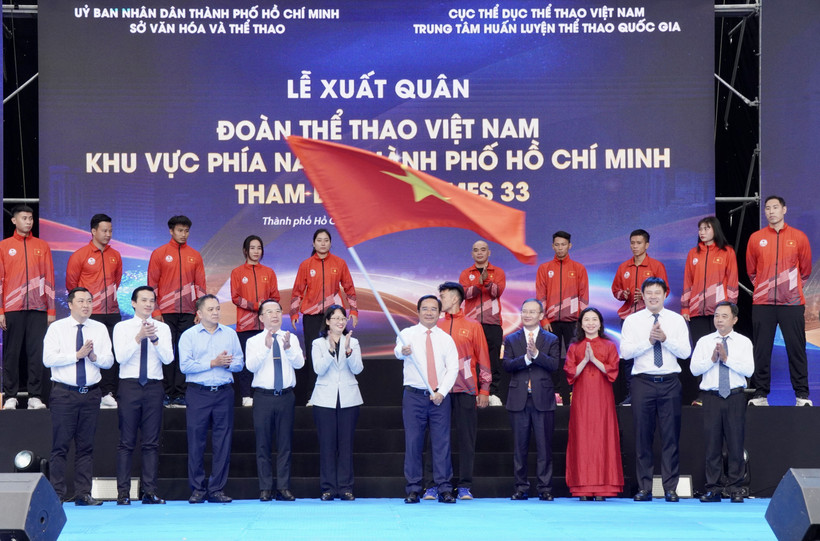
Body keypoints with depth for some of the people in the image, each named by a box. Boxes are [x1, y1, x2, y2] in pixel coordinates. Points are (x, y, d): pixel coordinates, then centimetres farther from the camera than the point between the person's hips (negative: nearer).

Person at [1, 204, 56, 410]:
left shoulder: (42, 246, 12)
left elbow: (49, 279, 11)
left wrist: (51, 310, 6)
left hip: (37, 309, 1)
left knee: (37, 353, -3)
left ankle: (35, 396, 2)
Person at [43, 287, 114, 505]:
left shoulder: (100, 329, 10)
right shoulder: (57, 328, 2)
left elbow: (109, 360, 5)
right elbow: (48, 358, -9)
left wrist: (94, 357, -15)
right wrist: (77, 355, -13)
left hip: (91, 393, 3)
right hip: (64, 393, -3)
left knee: (86, 446, 4)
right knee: (60, 446, -3)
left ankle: (83, 494, 8)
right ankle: (57, 494, 1)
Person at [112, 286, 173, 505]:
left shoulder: (162, 328, 9)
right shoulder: (122, 327, 5)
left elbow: (168, 358, -3)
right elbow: (120, 356, -8)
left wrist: (155, 339, -18)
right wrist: (139, 337, -20)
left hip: (154, 387, 2)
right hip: (129, 386, -2)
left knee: (152, 442, 2)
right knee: (126, 442, -1)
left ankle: (150, 492, 5)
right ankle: (123, 493, 2)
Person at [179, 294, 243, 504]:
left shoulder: (230, 334, 12)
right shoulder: (188, 335, 3)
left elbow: (239, 363, 8)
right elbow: (185, 366, -8)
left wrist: (227, 363, -13)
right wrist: (213, 363, -10)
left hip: (224, 393, 2)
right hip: (198, 393, -2)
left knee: (223, 442, 1)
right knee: (196, 441, -1)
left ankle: (216, 489, 7)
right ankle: (197, 489, 7)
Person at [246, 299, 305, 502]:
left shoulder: (291, 339, 9)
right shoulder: (254, 341, 4)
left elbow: (299, 363, -5)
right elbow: (251, 366, -11)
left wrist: (288, 348, -23)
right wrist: (266, 346, -23)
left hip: (286, 396, 1)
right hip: (263, 396, -1)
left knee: (285, 443, 3)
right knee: (263, 444, 1)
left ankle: (284, 488, 8)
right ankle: (265, 489, 7)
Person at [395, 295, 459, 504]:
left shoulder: (446, 339, 10)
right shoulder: (407, 334, 6)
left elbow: (453, 368, 2)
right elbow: (398, 351, -12)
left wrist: (441, 392, -12)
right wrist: (402, 351, -37)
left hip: (440, 396, 1)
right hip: (414, 395, -1)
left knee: (442, 442, -1)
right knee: (413, 442, -1)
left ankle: (444, 489, 2)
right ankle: (413, 489, 5)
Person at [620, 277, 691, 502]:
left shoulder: (677, 320, 8)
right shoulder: (632, 321, 7)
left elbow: (685, 352, 0)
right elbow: (625, 351, -3)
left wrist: (665, 338, -14)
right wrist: (648, 341, -14)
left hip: (669, 382, 0)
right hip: (642, 382, 0)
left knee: (671, 436, 0)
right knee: (643, 436, 1)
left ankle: (671, 488, 5)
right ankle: (644, 488, 6)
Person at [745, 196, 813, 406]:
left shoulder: (798, 237, 5)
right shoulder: (756, 238, 7)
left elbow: (805, 269, 14)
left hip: (792, 303, -1)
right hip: (762, 304, 1)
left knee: (796, 349, 0)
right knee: (761, 350, 1)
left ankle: (802, 395, 5)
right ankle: (760, 395, 7)